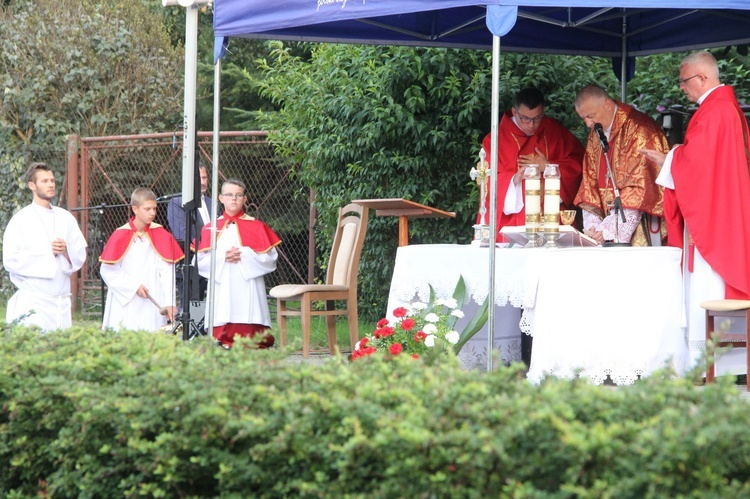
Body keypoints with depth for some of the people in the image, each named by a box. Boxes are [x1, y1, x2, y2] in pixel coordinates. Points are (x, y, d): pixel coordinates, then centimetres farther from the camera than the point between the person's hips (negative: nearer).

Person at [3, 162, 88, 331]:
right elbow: (11, 260, -8)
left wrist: (66, 251, -10)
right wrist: (47, 252, -10)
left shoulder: (66, 218, 13)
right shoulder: (21, 220, -1)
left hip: (62, 300, 5)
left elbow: (81, 256, 12)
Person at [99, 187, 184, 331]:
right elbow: (108, 271, -3)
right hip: (125, 306, -1)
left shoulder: (161, 235, 1)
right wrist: (134, 286, -9)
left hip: (153, 307, 1)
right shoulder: (121, 236, -4)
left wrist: (169, 302, -10)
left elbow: (167, 271, -2)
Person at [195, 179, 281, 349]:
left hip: (248, 290, -1)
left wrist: (244, 255, -13)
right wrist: (222, 257, -12)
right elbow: (201, 261, 5)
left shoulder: (256, 226, 8)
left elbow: (270, 258, -1)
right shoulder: (211, 228, 12)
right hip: (221, 288, 2)